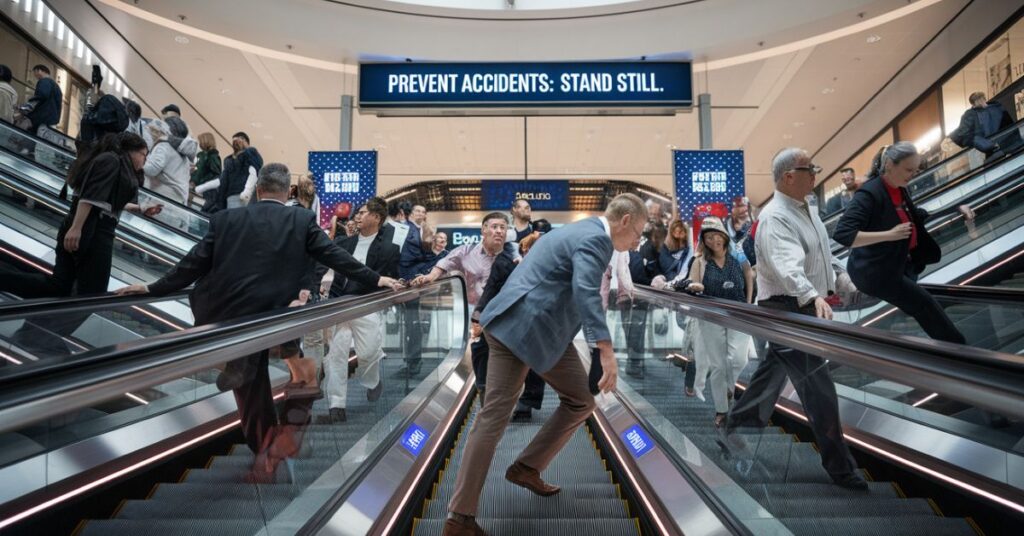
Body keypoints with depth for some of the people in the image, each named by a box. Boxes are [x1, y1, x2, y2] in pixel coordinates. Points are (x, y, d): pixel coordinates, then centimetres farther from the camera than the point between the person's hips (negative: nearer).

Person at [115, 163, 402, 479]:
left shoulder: (226, 219, 3)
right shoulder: (303, 221, -2)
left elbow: (194, 263, 5)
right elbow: (335, 256, 0)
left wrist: (153, 289, 19)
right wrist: (375, 280, 9)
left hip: (226, 318, 2)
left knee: (249, 386, 17)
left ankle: (264, 454, 28)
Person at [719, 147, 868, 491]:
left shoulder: (807, 210, 10)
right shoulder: (775, 218, -21)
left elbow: (822, 254, 22)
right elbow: (787, 266, -37)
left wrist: (830, 288, 20)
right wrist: (813, 297, -49)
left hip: (808, 305, 10)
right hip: (788, 308, -10)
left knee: (775, 371, 19)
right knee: (818, 385, -6)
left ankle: (734, 429, 34)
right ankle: (839, 466, 6)